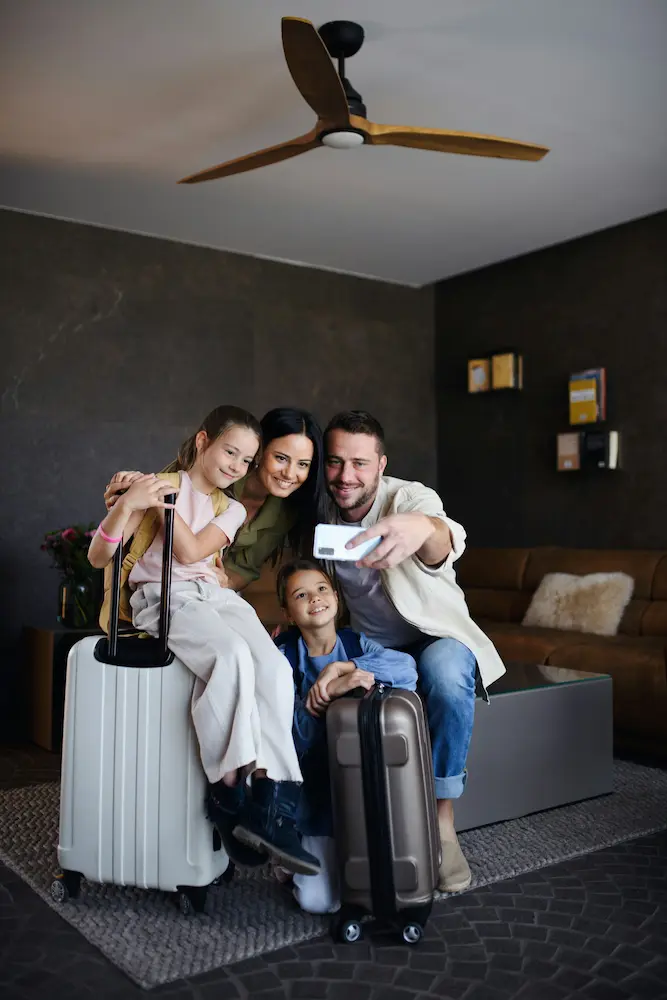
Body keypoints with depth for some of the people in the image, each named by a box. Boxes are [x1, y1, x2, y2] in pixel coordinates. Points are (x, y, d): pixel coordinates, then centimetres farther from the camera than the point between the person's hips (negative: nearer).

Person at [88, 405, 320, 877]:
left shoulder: (232, 510, 19)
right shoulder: (162, 483, 6)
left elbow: (192, 552, -3)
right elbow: (97, 557, -3)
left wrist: (165, 501, -10)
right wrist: (127, 505, -20)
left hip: (215, 594, 5)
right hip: (163, 596, -5)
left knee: (274, 668, -26)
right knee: (232, 655, -36)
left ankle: (271, 807, -28)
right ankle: (228, 790, -27)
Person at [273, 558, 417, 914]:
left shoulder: (356, 644, -2)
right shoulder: (283, 655, -7)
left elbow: (407, 666, -22)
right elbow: (295, 731, -18)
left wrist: (343, 667, -31)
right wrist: (333, 691, -36)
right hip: (314, 794, -2)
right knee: (318, 900, -9)